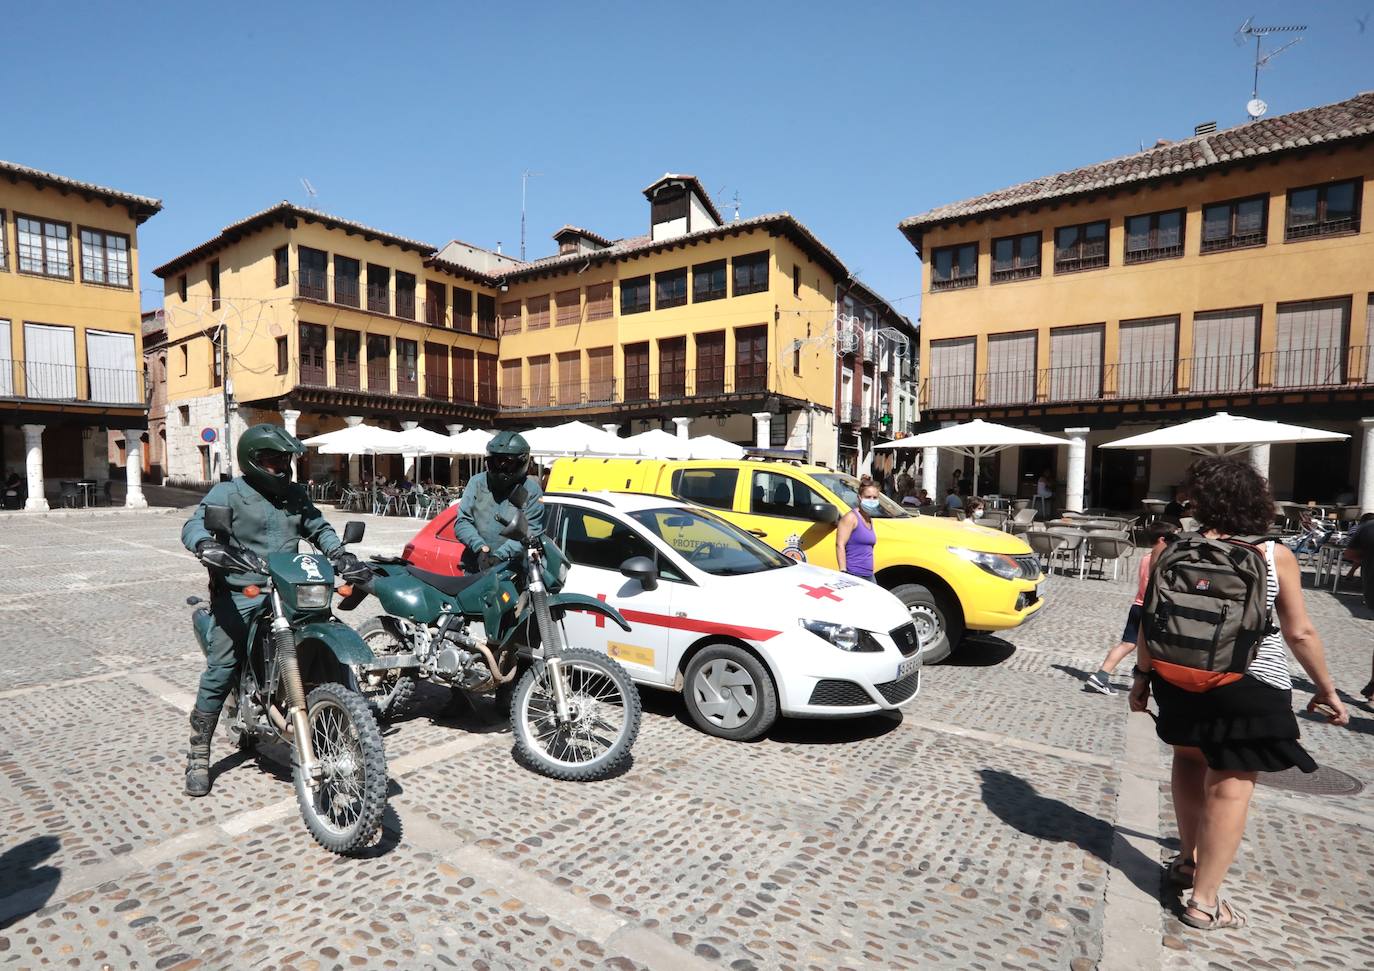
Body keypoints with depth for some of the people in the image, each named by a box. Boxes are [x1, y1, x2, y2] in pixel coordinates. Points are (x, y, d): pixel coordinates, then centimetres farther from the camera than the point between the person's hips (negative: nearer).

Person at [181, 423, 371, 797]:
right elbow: (194, 524, -10)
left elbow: (319, 529, 20)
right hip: (239, 596, -4)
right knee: (220, 672, -6)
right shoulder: (228, 493, 1)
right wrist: (205, 544, -33)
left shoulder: (296, 494, 17)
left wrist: (342, 557, 3)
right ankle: (198, 757, 10)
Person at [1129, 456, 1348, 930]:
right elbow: (1300, 633, -4)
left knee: (1190, 759, 25)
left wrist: (1142, 677, 6)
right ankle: (1204, 900, 13)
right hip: (1249, 685, -2)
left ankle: (1188, 860, 38)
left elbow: (1152, 622, -5)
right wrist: (1326, 690, 10)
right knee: (1230, 784, 6)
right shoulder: (1275, 556, -8)